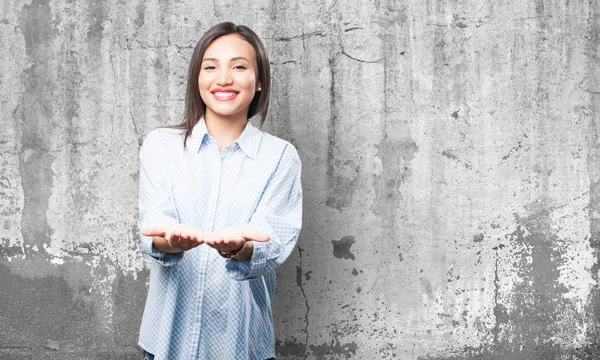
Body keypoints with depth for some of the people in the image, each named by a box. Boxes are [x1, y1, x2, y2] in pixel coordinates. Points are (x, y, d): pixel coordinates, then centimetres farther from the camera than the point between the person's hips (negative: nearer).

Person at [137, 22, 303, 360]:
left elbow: (273, 248, -12)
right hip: (170, 332, 1)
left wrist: (239, 248, -34)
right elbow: (151, 235, -8)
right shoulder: (160, 145, -1)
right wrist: (170, 242, -31)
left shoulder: (281, 157, -3)